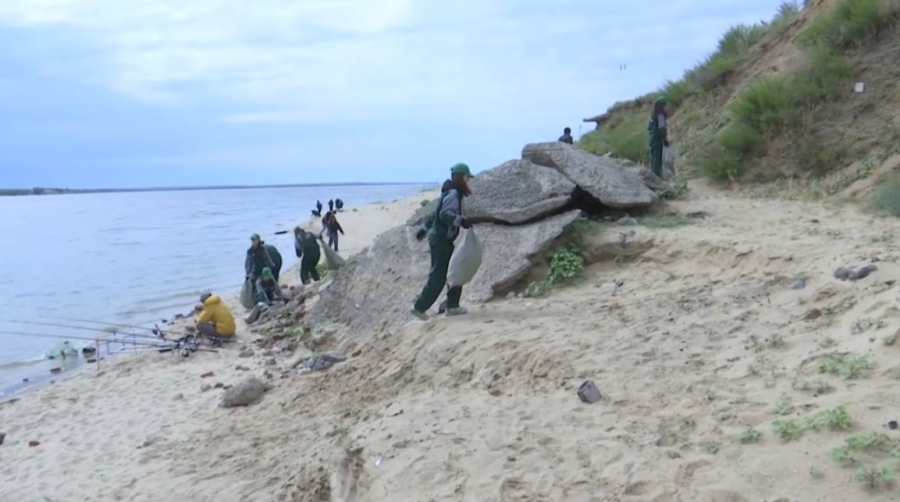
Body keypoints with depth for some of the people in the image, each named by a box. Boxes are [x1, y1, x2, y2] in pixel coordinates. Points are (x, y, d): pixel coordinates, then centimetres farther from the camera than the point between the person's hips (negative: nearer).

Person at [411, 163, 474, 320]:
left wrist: (425, 228, 30)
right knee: (438, 276, -5)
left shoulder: (453, 193, 15)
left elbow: (438, 213, 24)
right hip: (441, 239, -10)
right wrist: (460, 220, -41)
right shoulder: (453, 193, -15)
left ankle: (452, 305, 15)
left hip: (442, 239, 10)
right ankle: (420, 307, 3)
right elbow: (444, 214, -27)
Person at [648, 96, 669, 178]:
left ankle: (653, 175, 18)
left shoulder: (653, 115, 9)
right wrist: (665, 139, -13)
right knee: (658, 158, -6)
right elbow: (662, 129, -17)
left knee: (654, 158, 13)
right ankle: (657, 176, -5)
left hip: (653, 138, 8)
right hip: (658, 139, -8)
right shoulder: (660, 115, -14)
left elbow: (649, 127, 15)